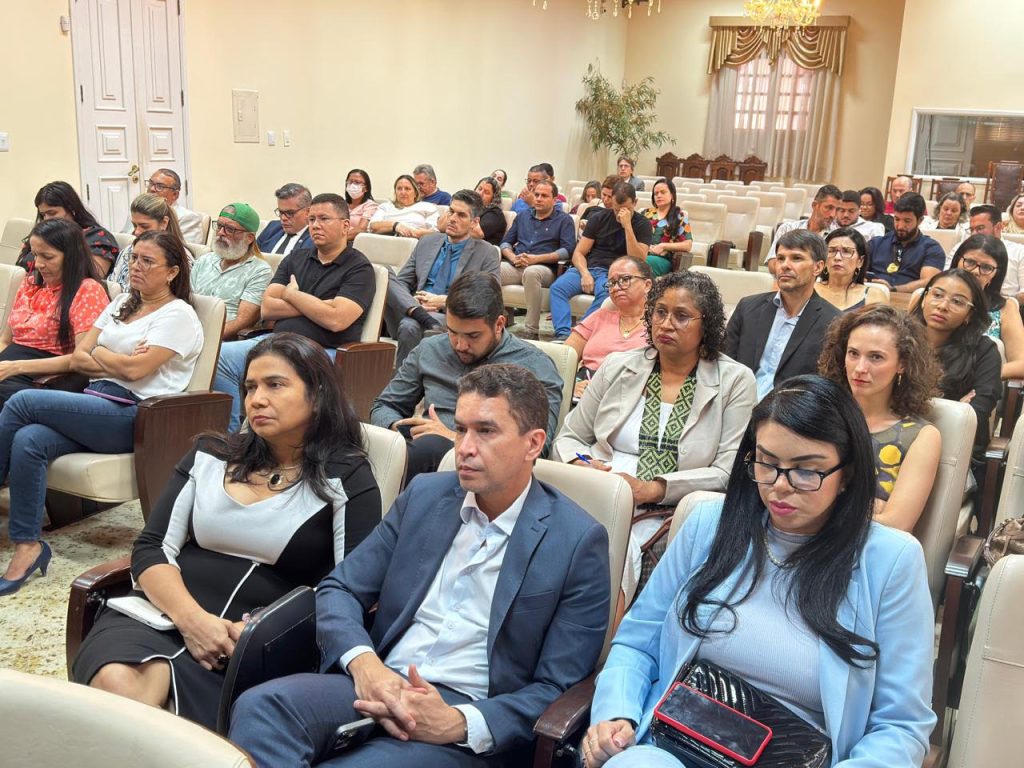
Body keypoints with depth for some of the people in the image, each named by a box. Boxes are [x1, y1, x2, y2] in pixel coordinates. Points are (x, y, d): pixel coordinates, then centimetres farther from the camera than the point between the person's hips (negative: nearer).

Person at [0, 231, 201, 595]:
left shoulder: (178, 315, -1)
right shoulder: (121, 304, 23)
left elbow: (135, 370, -14)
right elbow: (78, 359, 15)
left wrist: (98, 352, 4)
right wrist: (117, 361, -3)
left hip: (131, 415, -7)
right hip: (96, 406, 7)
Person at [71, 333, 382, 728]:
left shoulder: (347, 478, 1)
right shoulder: (210, 455, 14)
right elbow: (152, 549, 8)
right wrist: (191, 617, -11)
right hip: (168, 615, 4)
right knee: (113, 682, -30)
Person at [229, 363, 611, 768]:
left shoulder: (579, 541, -5)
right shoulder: (424, 495, 9)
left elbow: (556, 690, -4)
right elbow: (339, 589, 9)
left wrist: (458, 723, -19)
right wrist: (364, 665, -12)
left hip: (471, 725, -4)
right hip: (378, 685, 5)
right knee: (260, 705, -25)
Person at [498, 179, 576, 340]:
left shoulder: (564, 220, 13)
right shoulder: (523, 216, 27)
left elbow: (568, 250, -2)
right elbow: (505, 242, 23)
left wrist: (536, 259, -11)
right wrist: (513, 258, -1)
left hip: (545, 268, -4)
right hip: (515, 266, 4)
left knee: (531, 272, -41)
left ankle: (532, 330, -38)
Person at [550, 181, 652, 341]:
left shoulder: (642, 224, 6)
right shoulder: (599, 218, 12)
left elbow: (638, 261, -8)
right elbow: (579, 253, 9)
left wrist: (627, 226, -14)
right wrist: (584, 274, -13)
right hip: (588, 268, 3)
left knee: (606, 292, -39)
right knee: (558, 286, -26)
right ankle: (562, 334, -39)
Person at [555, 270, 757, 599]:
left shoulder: (735, 381, 6)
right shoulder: (618, 367, 15)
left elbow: (730, 472, -3)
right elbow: (568, 437, 18)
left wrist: (652, 489, -15)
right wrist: (581, 464, -6)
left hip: (667, 513, -2)